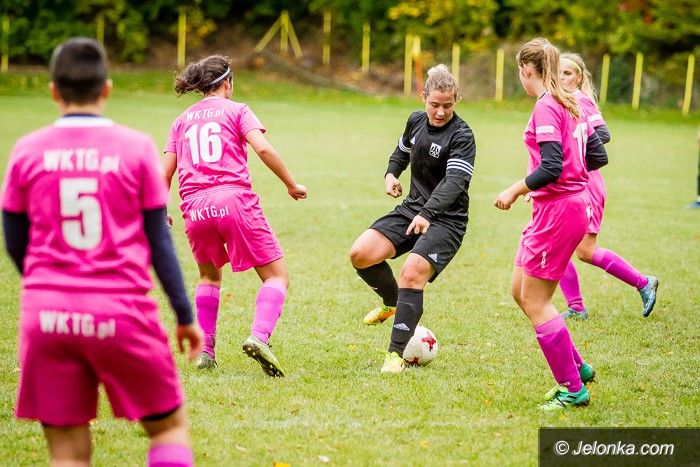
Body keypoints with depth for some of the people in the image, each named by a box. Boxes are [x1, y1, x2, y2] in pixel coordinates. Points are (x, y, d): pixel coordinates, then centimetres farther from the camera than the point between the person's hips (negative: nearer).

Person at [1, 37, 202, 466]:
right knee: (169, 427, 16)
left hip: (47, 314, 2)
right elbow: (159, 240, 1)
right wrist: (185, 315, 10)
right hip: (122, 311, -2)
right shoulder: (136, 147, -2)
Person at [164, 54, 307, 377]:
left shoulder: (181, 121, 21)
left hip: (195, 209, 4)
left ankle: (205, 350, 17)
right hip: (234, 200, -4)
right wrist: (291, 185, 2)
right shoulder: (236, 110, 10)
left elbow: (165, 174, 17)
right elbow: (262, 148, -7)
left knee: (209, 276, 28)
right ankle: (259, 337, -23)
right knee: (276, 276, 2)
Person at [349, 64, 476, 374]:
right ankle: (392, 302, 20)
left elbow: (454, 182, -28)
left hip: (446, 220, -7)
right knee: (360, 254, -10)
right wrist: (391, 174, 6)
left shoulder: (461, 136, -16)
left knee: (412, 273, -26)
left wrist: (427, 214, -42)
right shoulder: (416, 121, 4)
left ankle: (396, 354, -19)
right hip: (412, 209, 7)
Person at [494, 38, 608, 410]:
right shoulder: (570, 104, 11)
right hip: (573, 204, 10)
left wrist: (514, 191, -13)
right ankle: (576, 368, 21)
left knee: (534, 302, -2)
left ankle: (573, 389, 3)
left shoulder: (546, 107, -16)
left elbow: (551, 168, -23)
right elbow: (598, 157, 14)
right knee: (520, 292, 16)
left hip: (557, 210, -10)